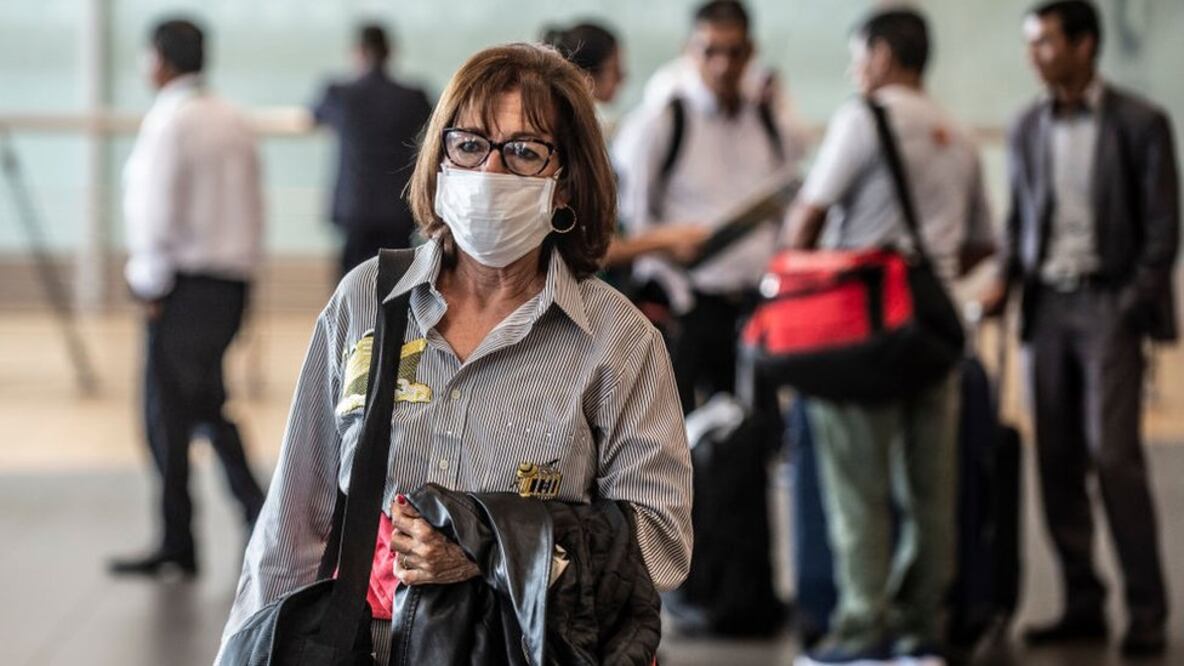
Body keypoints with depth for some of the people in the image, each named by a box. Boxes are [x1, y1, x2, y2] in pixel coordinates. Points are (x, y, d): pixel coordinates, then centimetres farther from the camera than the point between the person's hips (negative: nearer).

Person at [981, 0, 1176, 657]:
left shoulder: (1140, 123, -2)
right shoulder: (1027, 128, 11)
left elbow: (1162, 228, -3)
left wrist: (1133, 306, -12)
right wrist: (1005, 281, 2)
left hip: (1108, 301, -5)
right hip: (1047, 303, 5)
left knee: (1112, 453, -12)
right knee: (1056, 460, 3)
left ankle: (1146, 610, -5)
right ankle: (1082, 604, 11)